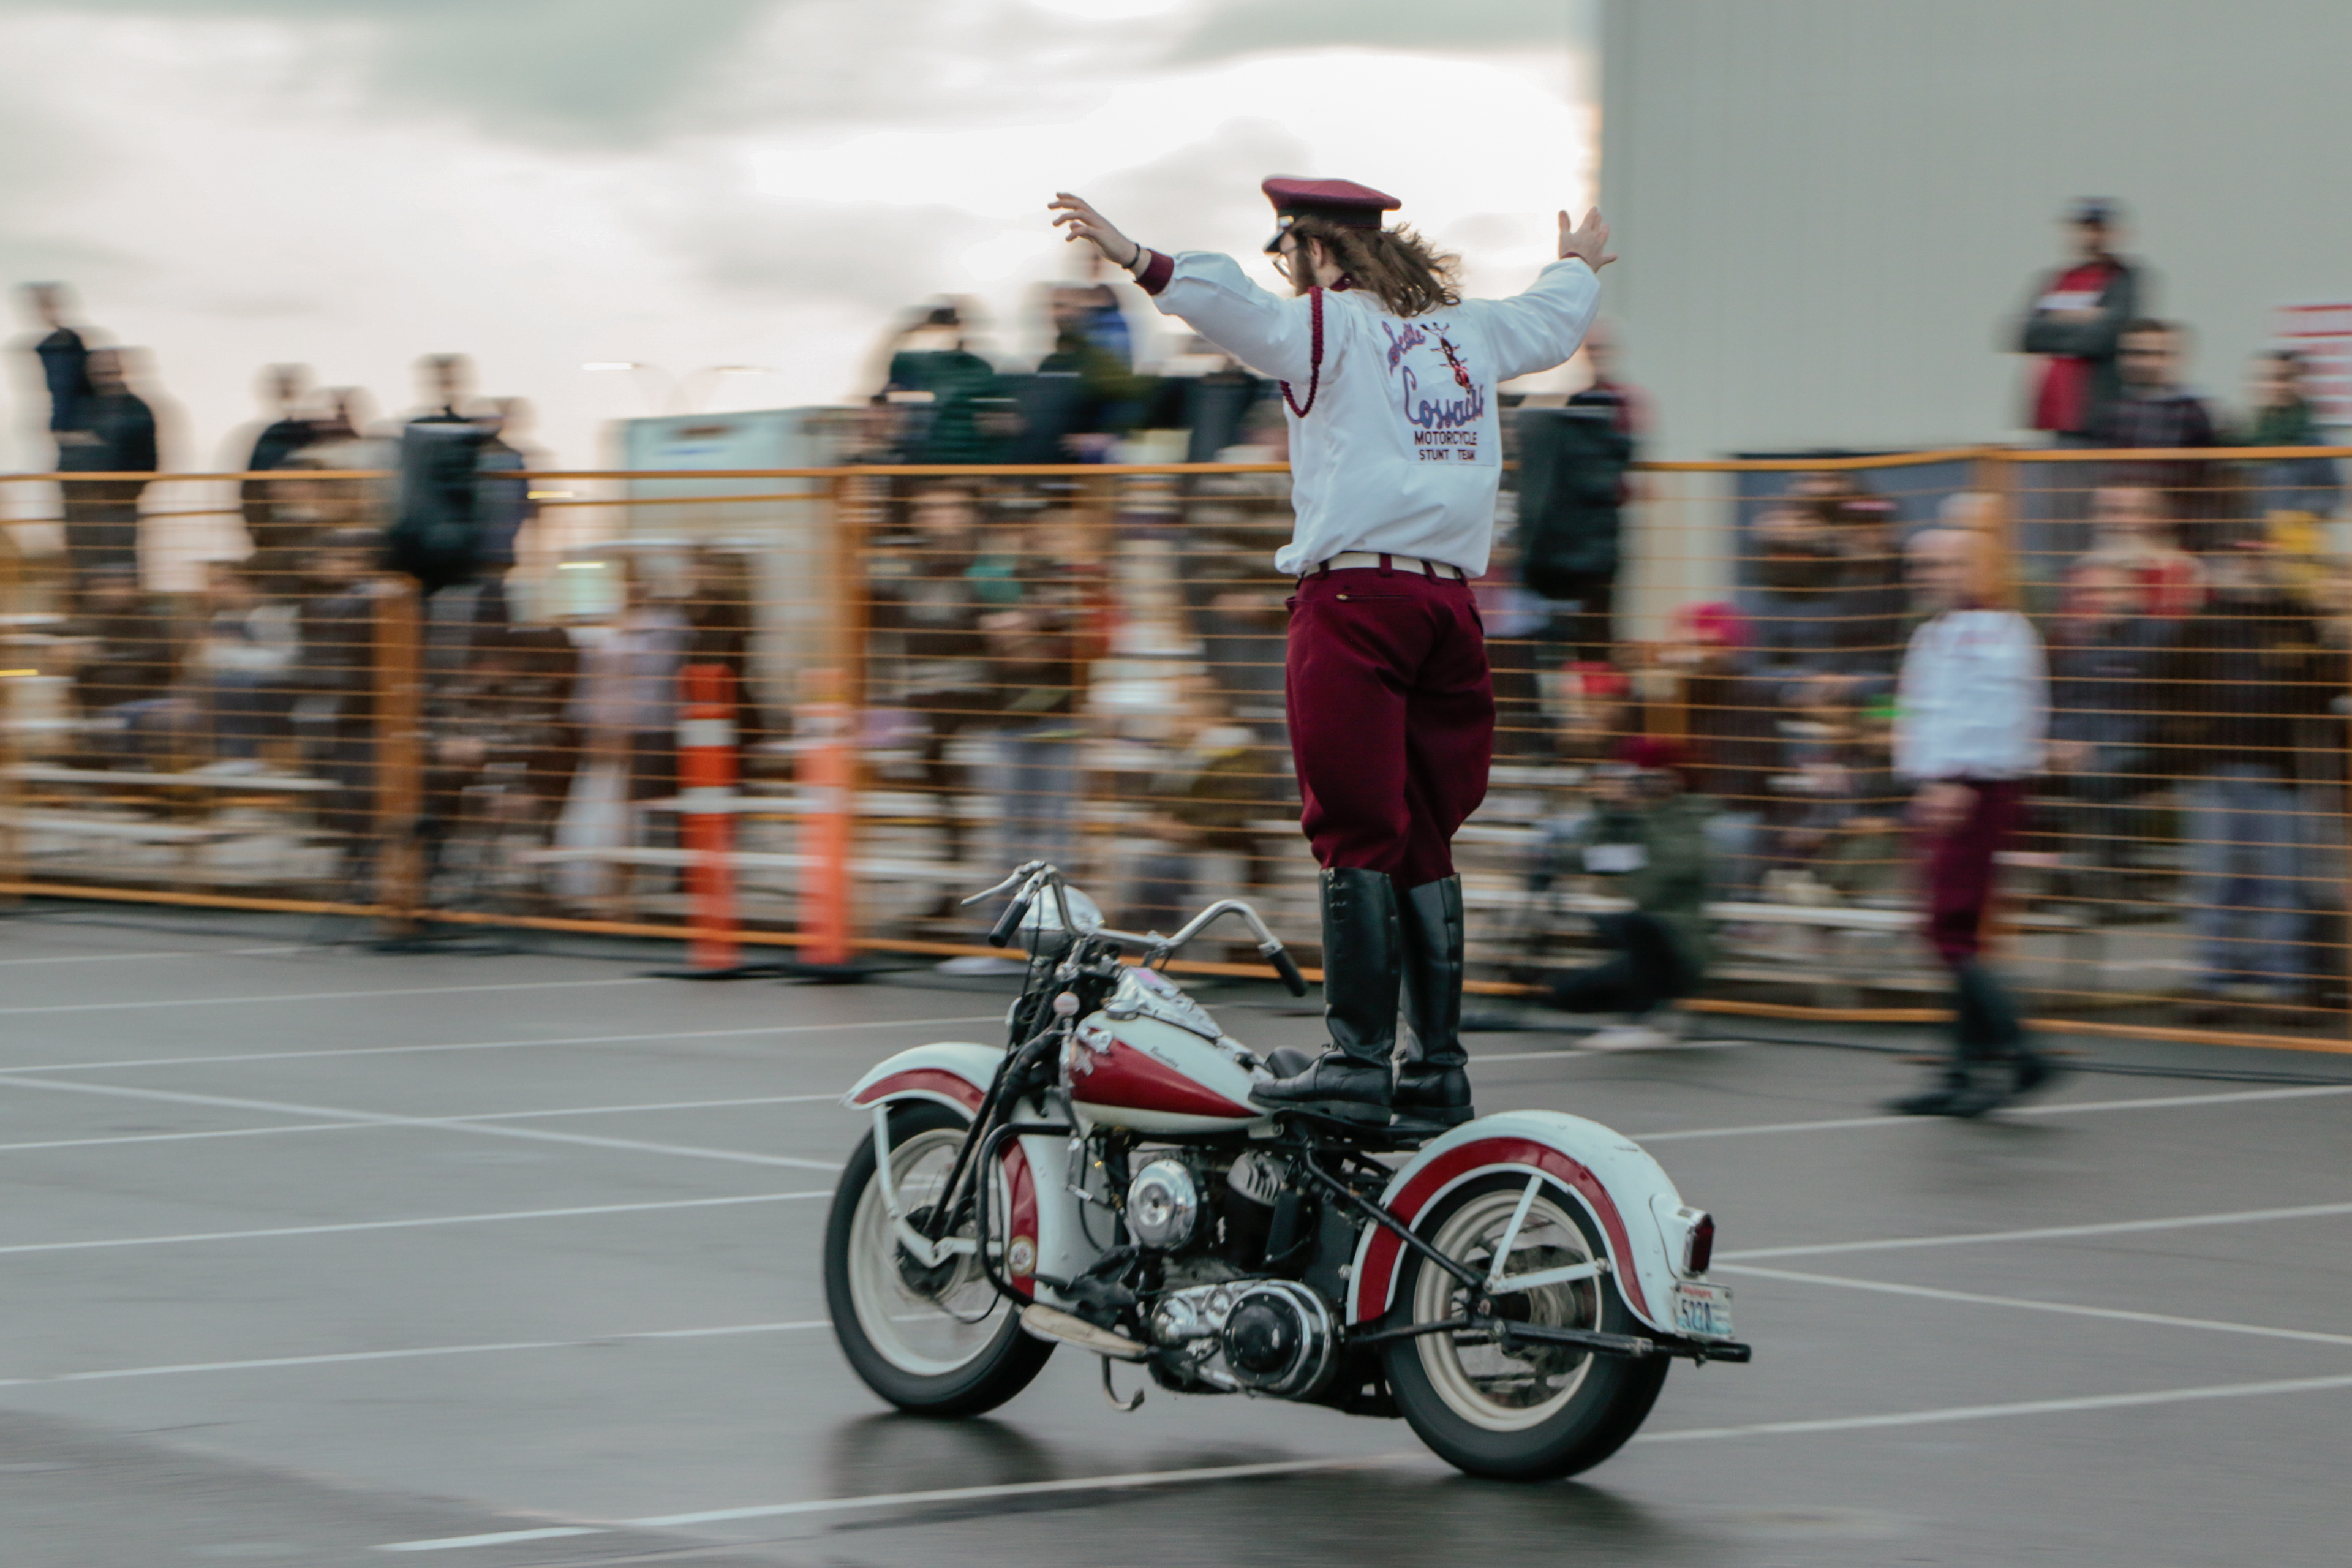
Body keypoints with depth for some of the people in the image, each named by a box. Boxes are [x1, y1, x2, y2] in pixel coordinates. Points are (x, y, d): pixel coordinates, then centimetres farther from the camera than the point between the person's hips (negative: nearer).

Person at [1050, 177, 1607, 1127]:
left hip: (1355, 593, -7)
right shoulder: (1465, 328, 19)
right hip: (1448, 596, 7)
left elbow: (1240, 306, -24)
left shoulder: (1329, 325, -3)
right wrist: (1580, 266, 61)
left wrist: (1138, 260, -35)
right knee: (1423, 839, 12)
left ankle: (1359, 1062, -14)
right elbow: (1554, 320, 40)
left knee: (1356, 833, -9)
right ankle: (1439, 1066, 11)